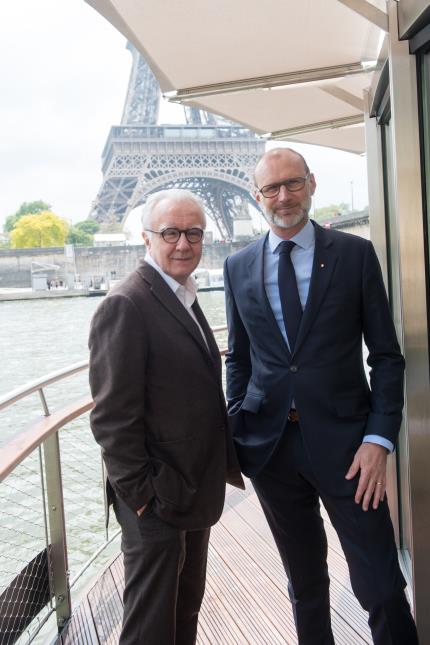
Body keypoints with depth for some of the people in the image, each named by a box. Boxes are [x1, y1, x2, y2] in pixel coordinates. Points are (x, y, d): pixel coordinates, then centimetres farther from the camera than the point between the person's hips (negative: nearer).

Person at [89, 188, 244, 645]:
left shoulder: (184, 300, 11)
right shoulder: (126, 305, -19)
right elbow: (113, 416, -21)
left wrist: (224, 465, 14)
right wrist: (141, 495, -18)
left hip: (195, 495, 9)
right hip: (157, 503, -8)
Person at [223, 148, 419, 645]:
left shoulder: (355, 254, -1)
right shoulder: (238, 266, 6)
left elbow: (385, 354, -2)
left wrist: (379, 438, -10)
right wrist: (235, 427, 7)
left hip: (343, 440, -2)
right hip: (269, 444, 3)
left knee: (381, 586, 1)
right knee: (304, 583, 17)